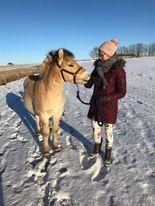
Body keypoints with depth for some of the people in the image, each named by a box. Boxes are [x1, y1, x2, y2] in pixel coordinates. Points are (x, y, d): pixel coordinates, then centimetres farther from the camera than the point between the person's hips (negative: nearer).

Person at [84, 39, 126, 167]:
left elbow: (122, 92, -15)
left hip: (109, 105, -5)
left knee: (108, 131, 10)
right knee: (95, 128, 17)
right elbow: (88, 85, 2)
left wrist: (106, 98, -25)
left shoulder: (118, 70, -16)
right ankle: (97, 149, 41)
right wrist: (92, 80, -20)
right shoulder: (98, 67, 0)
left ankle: (108, 154, 34)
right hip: (95, 103, 5)